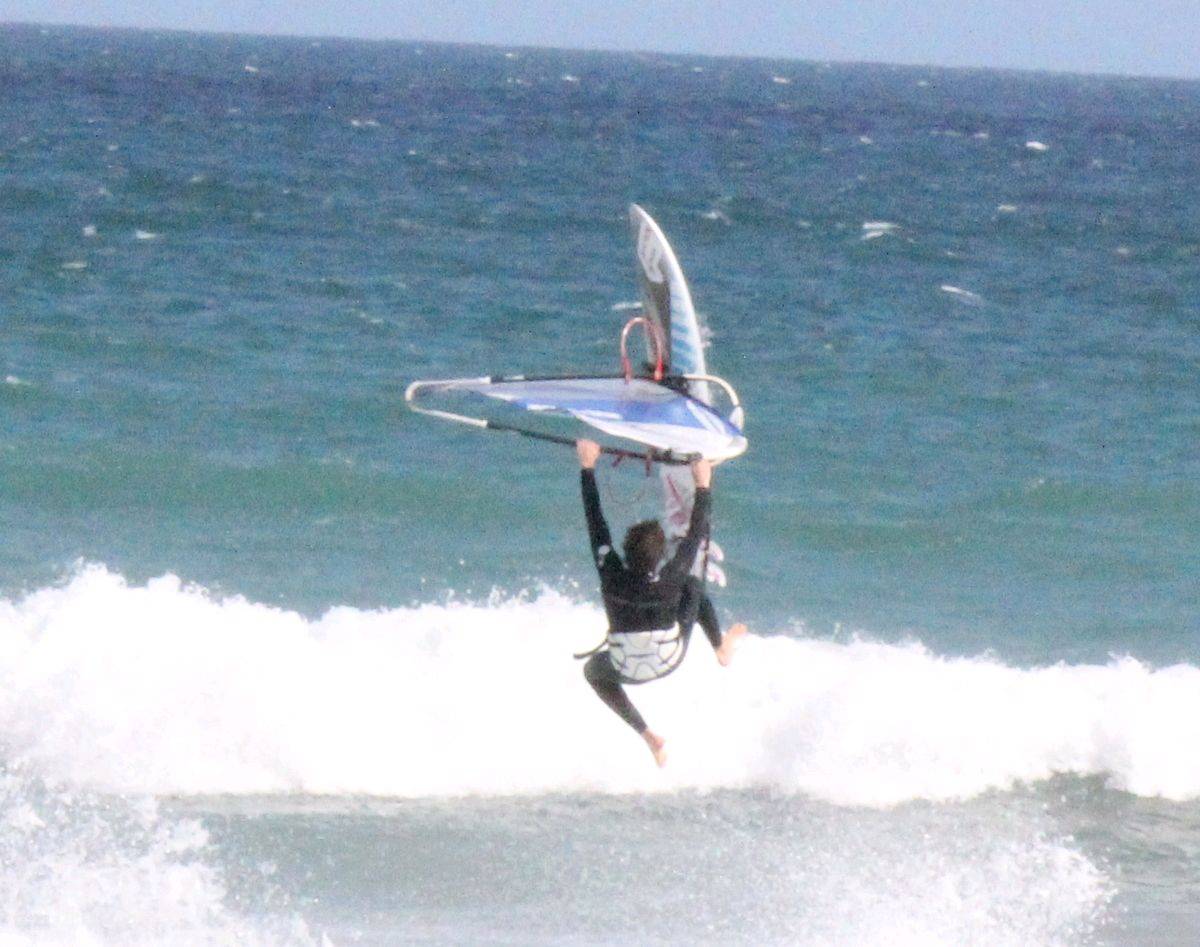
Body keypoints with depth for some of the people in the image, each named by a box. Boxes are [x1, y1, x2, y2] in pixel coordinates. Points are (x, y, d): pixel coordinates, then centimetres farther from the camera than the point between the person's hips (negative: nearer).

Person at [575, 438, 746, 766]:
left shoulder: (611, 576, -31)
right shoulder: (672, 580, -32)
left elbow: (595, 521, -24)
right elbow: (696, 533, -19)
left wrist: (587, 468, -18)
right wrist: (703, 484, -9)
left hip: (626, 670, 0)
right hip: (671, 660, 0)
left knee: (594, 670, 35)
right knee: (692, 586, 15)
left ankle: (647, 735, 23)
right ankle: (721, 648, 38)